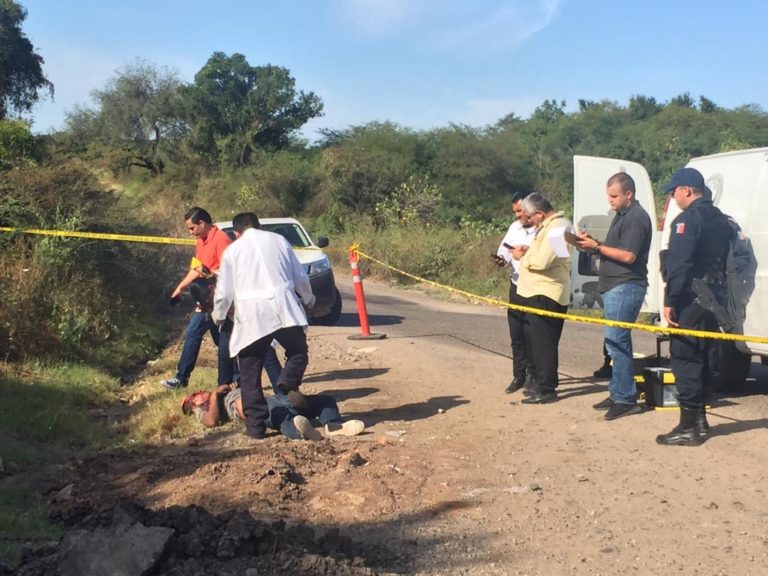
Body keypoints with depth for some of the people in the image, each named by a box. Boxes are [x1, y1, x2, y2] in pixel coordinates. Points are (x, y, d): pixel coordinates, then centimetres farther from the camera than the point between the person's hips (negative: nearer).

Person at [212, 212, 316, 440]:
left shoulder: (232, 251, 11)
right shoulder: (278, 240, 14)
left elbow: (224, 291, 12)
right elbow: (300, 277, 15)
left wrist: (218, 316, 31)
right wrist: (308, 299, 33)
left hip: (251, 315, -1)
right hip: (283, 308, 1)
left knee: (250, 374, 6)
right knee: (298, 352, 19)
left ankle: (256, 425, 5)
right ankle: (287, 386, -10)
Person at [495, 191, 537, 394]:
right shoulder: (514, 227, 11)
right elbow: (504, 248, 12)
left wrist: (527, 254, -24)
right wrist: (502, 258, -8)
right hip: (516, 287, 7)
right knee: (516, 335, 10)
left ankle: (532, 375, 13)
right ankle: (518, 376, 19)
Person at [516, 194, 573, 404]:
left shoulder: (556, 228, -17)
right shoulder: (550, 226, 17)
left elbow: (541, 261, -26)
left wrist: (523, 257, -9)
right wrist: (527, 253, 5)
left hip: (546, 294, -11)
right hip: (540, 292, 11)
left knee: (542, 343, -7)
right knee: (540, 341, 17)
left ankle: (546, 390, -3)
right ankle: (543, 383, 27)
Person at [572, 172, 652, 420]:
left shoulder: (636, 218, -13)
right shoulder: (621, 215, 19)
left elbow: (628, 256, -20)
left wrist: (596, 246, -14)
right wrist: (591, 244, 6)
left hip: (625, 287, -11)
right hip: (615, 287, 11)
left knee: (616, 341, -11)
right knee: (618, 342, 14)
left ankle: (625, 399, -7)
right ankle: (619, 394, 22)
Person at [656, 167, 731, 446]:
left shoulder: (688, 219, -12)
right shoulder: (719, 220, 17)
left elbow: (678, 265, -19)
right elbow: (721, 260, 17)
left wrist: (670, 300, -17)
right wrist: (717, 292, 18)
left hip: (690, 300, -9)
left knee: (683, 358, -6)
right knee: (700, 358, 16)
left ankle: (689, 427, -5)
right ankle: (699, 420, 23)